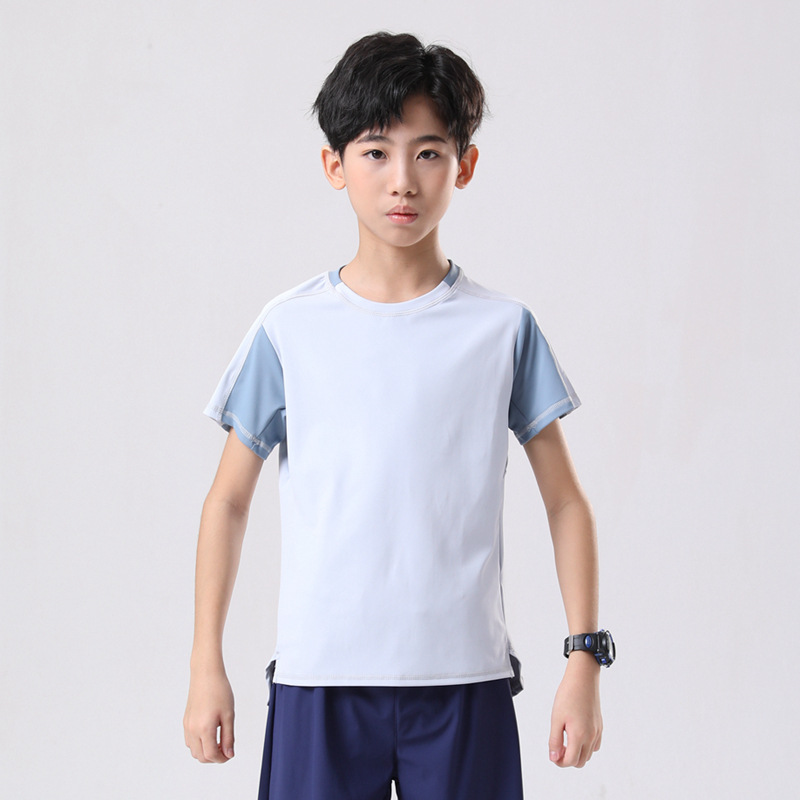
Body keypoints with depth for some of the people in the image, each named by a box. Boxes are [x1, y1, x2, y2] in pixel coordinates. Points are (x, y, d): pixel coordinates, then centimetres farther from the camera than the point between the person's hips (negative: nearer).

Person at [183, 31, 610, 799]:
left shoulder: (503, 328, 3)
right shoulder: (290, 329, 3)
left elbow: (565, 502, 7)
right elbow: (229, 499, 8)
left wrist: (584, 659, 0)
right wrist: (205, 665, 4)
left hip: (465, 683, 0)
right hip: (319, 678, 0)